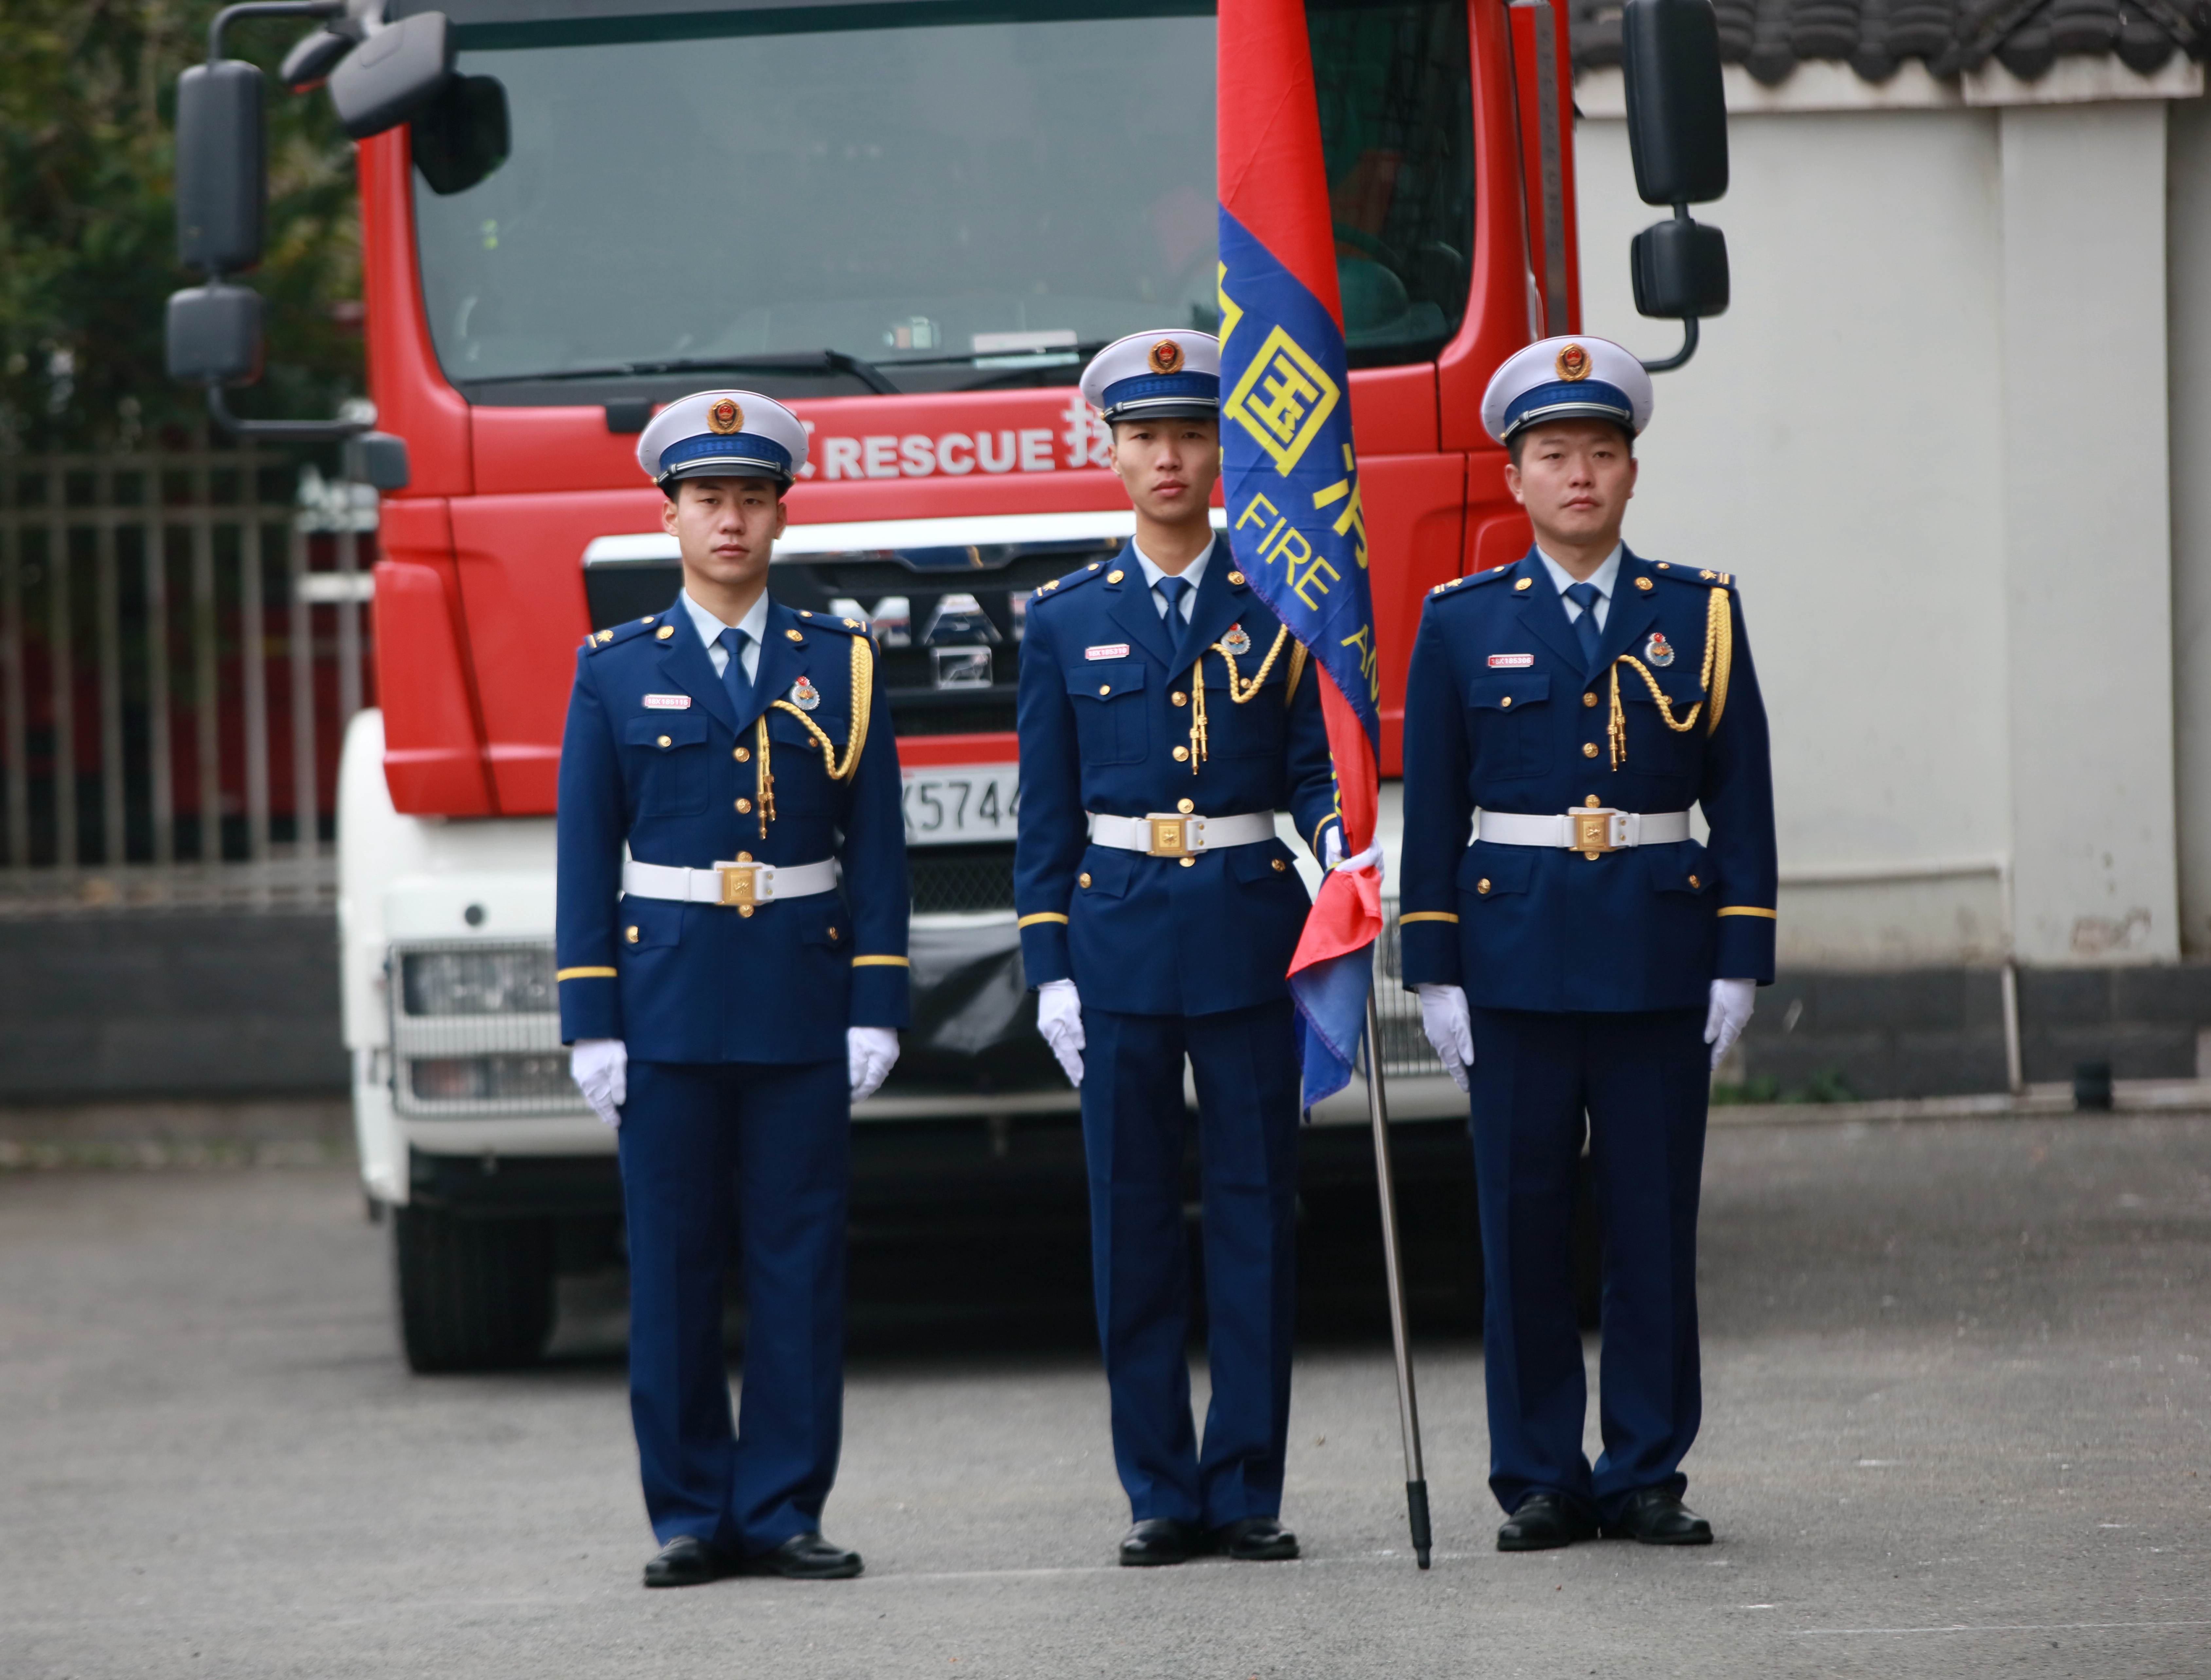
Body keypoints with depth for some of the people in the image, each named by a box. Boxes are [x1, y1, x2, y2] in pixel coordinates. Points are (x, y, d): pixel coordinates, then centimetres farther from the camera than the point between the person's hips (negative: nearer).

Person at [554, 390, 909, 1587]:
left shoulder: (839, 665, 7)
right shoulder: (615, 671, 5)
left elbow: (877, 849, 5)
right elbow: (586, 855, 4)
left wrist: (877, 1007, -2)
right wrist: (591, 1022, -2)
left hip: (804, 1003, 0)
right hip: (667, 997, 0)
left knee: (801, 1262, 0)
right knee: (673, 1265, 1)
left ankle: (783, 1511, 6)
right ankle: (690, 1516, 7)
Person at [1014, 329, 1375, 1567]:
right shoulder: (1070, 620, 8)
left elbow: (1314, 767, 4)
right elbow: (1048, 813, 9)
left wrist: (1337, 837, -19)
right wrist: (1051, 968, 2)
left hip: (1250, 935, -1)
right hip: (1120, 940, 1)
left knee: (1257, 1211, -1)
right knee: (1135, 1221, 1)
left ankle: (1248, 1489, 5)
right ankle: (1162, 1494, 7)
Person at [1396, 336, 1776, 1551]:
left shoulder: (1702, 614, 6)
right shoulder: (1463, 625, 5)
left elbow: (1742, 801, 6)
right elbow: (1432, 809, 5)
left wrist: (1740, 961, 0)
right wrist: (1434, 973, -1)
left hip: (1659, 960, 1)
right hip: (1516, 959, 0)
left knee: (1655, 1222, 2)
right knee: (1524, 1223, 1)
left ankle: (1646, 1474, 9)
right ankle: (1538, 1481, 7)